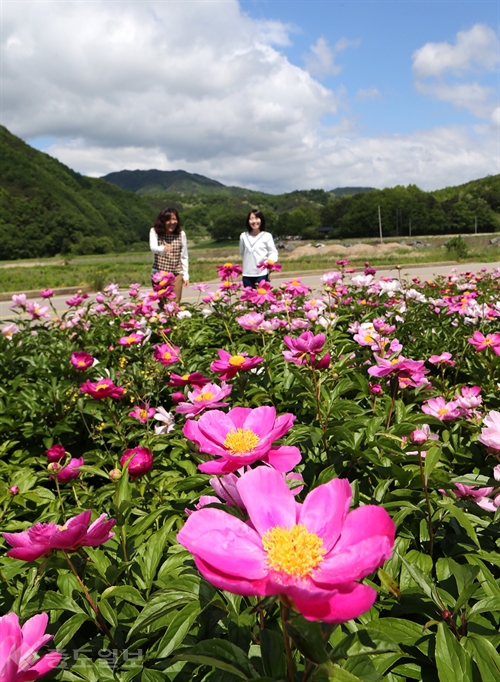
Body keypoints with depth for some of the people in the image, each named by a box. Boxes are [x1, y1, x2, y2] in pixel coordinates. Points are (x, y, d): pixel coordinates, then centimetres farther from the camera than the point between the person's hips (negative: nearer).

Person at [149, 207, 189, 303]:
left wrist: (186, 275, 4)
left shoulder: (181, 234, 0)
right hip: (159, 273, -1)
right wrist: (162, 248, -46)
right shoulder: (154, 231, -5)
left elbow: (184, 257, 6)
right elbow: (153, 247, -24)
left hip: (176, 274, 1)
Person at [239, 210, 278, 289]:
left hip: (262, 274, -3)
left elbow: (273, 252, -4)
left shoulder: (267, 236, -3)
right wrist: (249, 262, 10)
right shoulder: (243, 236, 7)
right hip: (247, 274, 3)